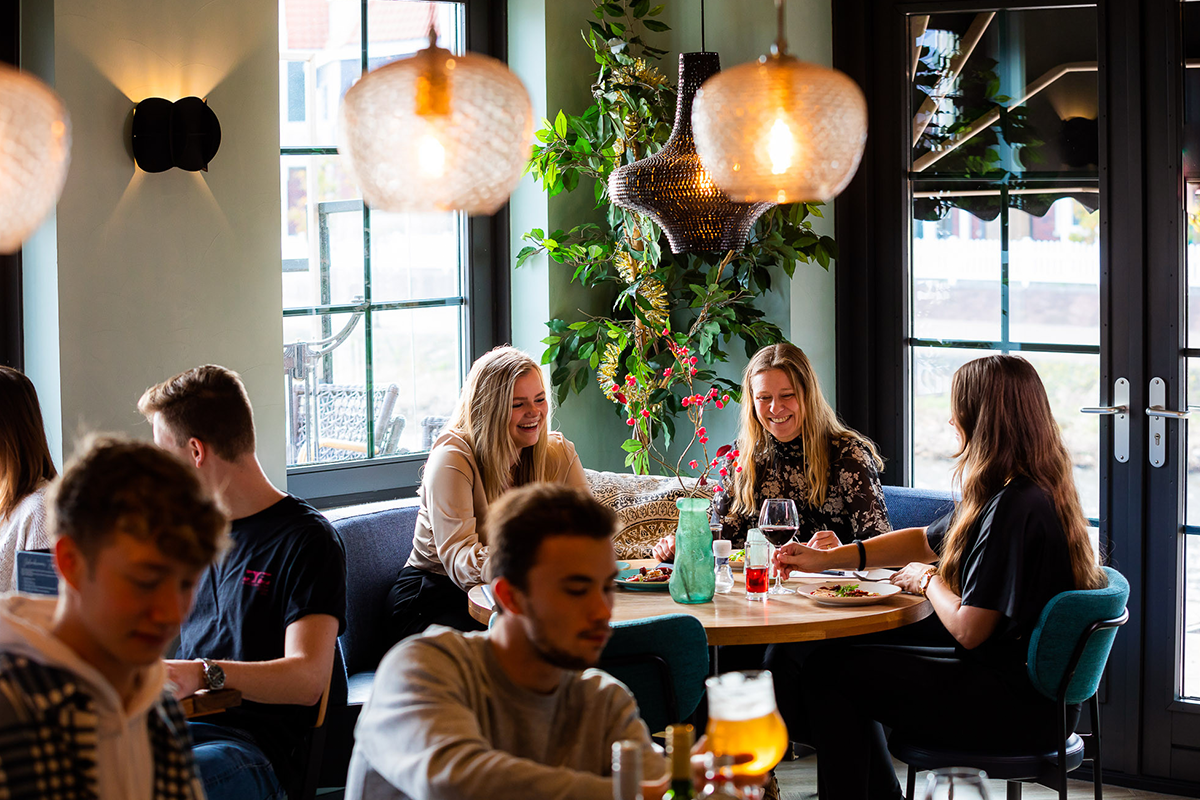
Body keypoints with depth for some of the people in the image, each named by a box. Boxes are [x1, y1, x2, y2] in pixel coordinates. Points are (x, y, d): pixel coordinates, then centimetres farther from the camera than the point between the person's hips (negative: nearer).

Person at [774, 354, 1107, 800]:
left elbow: (968, 629, -22)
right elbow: (927, 541, 21)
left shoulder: (1015, 508, -24)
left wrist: (927, 580, -2)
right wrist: (828, 559, 18)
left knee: (826, 674, -5)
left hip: (1015, 705, -10)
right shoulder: (1033, 492, 9)